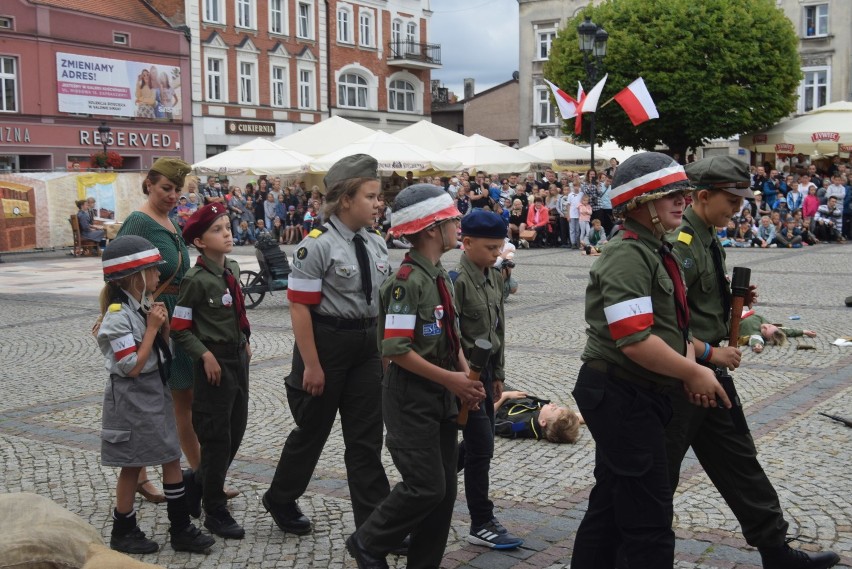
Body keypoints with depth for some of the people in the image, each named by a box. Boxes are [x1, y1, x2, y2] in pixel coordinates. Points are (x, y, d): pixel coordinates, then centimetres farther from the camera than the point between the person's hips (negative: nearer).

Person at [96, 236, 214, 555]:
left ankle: (181, 529, 17)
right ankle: (123, 532, 22)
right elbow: (132, 367, -24)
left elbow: (164, 351, 12)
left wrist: (164, 325, -5)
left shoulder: (146, 305, 5)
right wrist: (151, 328, -20)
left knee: (172, 459, 10)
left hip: (157, 392, 8)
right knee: (132, 466, 5)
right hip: (132, 399, -8)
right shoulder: (118, 315, -21)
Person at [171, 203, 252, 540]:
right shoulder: (196, 280, -16)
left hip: (238, 357, 8)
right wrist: (206, 355, -20)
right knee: (216, 438, 2)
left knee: (236, 433, 14)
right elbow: (179, 329, -14)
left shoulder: (233, 269, 6)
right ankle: (216, 513, 15)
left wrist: (245, 341, 10)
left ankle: (195, 482, 35)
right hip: (214, 363, -8)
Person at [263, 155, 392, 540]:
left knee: (366, 436, 8)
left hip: (367, 345, 6)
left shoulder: (376, 244, 6)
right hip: (326, 343, -6)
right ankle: (280, 500, 36)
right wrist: (311, 365, -19)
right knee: (313, 428, 11)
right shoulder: (317, 245, -16)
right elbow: (300, 307, -18)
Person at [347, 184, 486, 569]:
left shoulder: (441, 277, 9)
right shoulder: (407, 282, -20)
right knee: (426, 487, -7)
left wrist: (466, 376, 1)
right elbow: (397, 350, -23)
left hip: (442, 394, 9)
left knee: (446, 488, 12)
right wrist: (450, 379, -18)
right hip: (411, 396, -9)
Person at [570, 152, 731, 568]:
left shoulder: (657, 251, 14)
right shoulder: (628, 256, -19)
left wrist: (690, 364, -1)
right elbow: (636, 341, -27)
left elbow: (673, 322, 18)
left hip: (637, 396, 10)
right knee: (649, 517, -2)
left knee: (610, 505, 19)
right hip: (620, 396, -10)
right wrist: (693, 373, -16)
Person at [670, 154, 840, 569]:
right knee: (662, 471, 5)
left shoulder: (706, 239, 9)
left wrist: (732, 300, 2)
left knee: (738, 460, 15)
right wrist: (709, 352, -19)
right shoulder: (679, 243, -21)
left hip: (708, 371, 10)